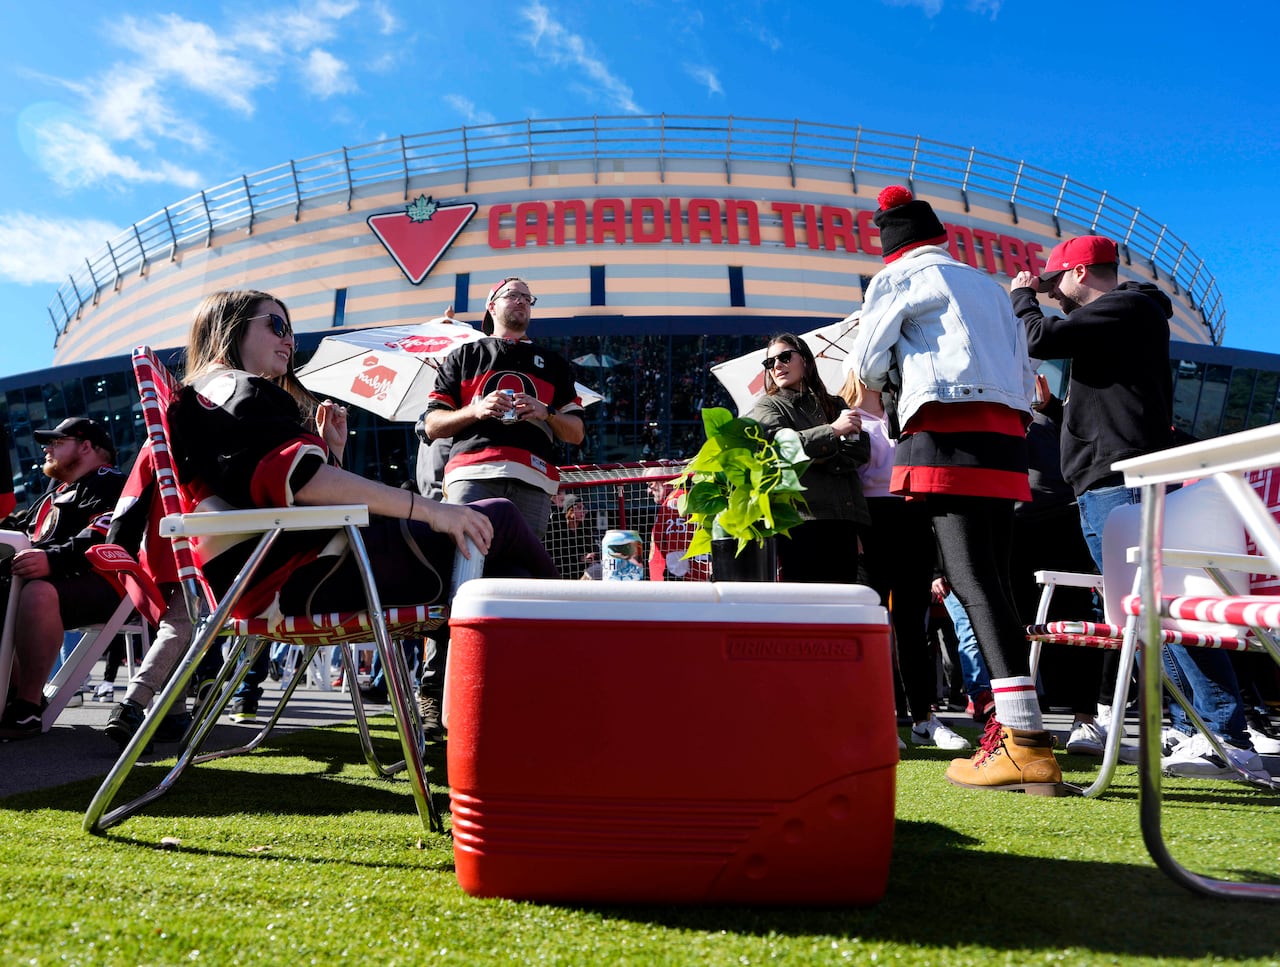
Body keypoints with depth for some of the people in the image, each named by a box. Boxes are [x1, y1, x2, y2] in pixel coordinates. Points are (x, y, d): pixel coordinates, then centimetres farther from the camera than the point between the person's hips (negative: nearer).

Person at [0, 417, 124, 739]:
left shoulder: (110, 485, -2)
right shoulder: (56, 492, 31)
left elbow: (102, 538, -20)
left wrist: (53, 559, -34)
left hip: (97, 584, -10)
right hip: (49, 579, 10)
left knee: (38, 593, -37)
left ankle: (27, 708, -33)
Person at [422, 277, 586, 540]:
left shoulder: (553, 363, 27)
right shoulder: (463, 356, 22)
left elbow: (577, 434, 21)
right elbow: (432, 426, 14)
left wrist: (547, 413, 1)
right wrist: (475, 411, -3)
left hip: (532, 481, 2)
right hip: (471, 475, -1)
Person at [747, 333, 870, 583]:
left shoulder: (835, 405, 22)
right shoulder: (767, 406, 13)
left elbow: (861, 449, 8)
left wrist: (821, 459, -7)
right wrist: (832, 430, -8)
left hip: (843, 519, 4)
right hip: (801, 518, -3)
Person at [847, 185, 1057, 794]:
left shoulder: (898, 278, 9)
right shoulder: (989, 286, 28)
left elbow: (865, 365, 8)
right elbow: (1024, 375, 25)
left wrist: (888, 382, 28)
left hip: (945, 434, -7)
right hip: (1006, 435, 7)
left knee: (973, 582, -14)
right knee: (991, 581, 7)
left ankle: (1026, 740, -22)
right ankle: (1010, 728, 5)